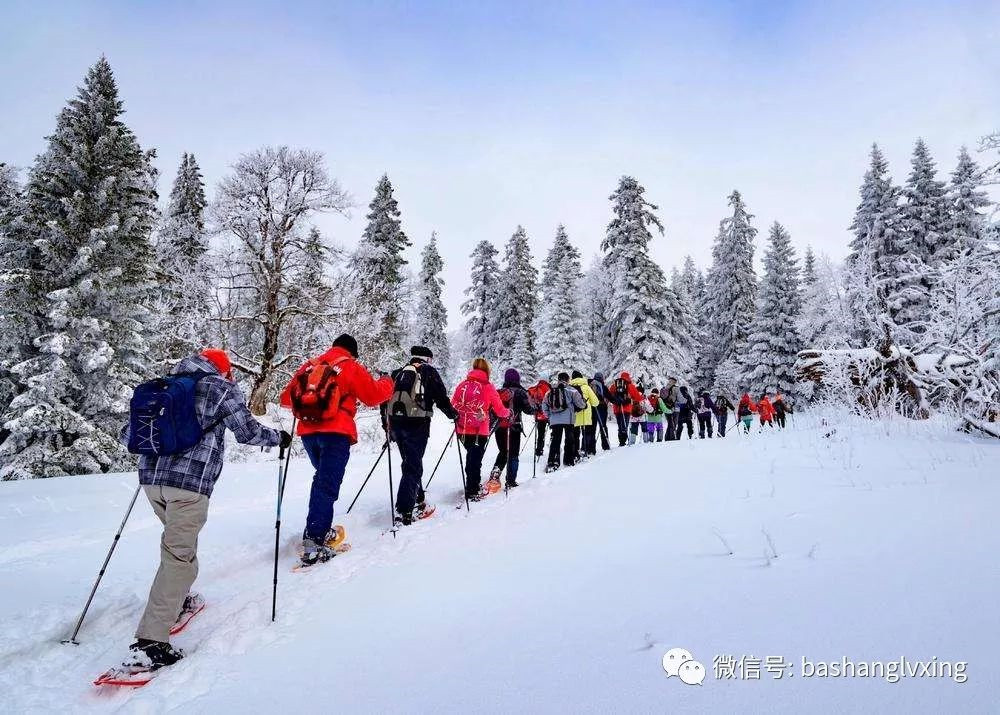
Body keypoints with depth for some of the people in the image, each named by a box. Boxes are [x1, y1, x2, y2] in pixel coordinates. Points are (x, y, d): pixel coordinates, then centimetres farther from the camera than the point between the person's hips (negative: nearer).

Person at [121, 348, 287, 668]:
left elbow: (127, 435, 21)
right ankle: (151, 640, -7)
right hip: (190, 481, -7)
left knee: (179, 539, 28)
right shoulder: (223, 388, 3)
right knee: (179, 555, -4)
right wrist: (279, 437, 21)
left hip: (151, 476, 7)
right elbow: (248, 432, 4)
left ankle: (175, 600, 41)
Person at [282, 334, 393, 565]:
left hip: (308, 432, 6)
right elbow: (374, 395, 5)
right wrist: (387, 382, 24)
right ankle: (313, 542, -16)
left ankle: (320, 528, 25)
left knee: (323, 476, 25)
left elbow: (286, 397, 20)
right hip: (336, 433, -6)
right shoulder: (351, 367, 3)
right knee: (327, 485, -8)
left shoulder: (310, 365, 16)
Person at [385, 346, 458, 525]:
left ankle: (417, 500, 30)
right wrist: (453, 414, 12)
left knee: (411, 462, 20)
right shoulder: (429, 371, 4)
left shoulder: (398, 373, 19)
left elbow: (385, 398, 19)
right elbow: (441, 397, -3)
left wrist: (388, 424, 27)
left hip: (396, 422, 6)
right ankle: (404, 510, -11)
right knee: (413, 466, -4)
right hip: (417, 423, -6)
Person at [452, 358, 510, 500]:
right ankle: (472, 492, 12)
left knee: (471, 455, 23)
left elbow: (453, 406, 6)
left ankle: (472, 485, 33)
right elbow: (499, 410, -3)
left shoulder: (462, 384, 2)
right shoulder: (488, 386, -6)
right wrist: (508, 412, 18)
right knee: (475, 459, 8)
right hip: (479, 431, -4)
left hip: (462, 430, 4)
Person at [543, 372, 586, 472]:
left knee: (555, 441, 4)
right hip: (568, 419, -3)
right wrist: (584, 404, 19)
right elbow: (580, 403, -3)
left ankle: (552, 462, -6)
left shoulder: (550, 391, 10)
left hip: (554, 420, 3)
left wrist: (549, 417, 23)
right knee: (569, 439, 9)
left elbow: (544, 406, 13)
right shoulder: (571, 390, -3)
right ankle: (568, 461, 13)